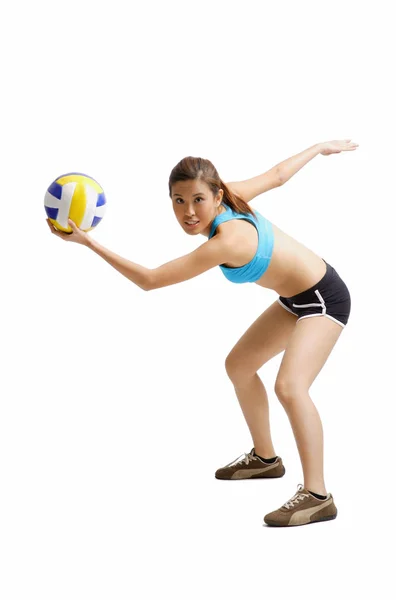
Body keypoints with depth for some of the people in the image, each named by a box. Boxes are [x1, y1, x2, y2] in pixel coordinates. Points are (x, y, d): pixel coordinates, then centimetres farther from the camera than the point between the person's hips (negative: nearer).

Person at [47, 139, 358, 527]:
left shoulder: (227, 241, -34)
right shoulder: (230, 197, -12)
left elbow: (148, 280, -32)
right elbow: (278, 174, 6)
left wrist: (89, 242, -32)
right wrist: (320, 148, 24)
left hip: (323, 299, -10)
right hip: (296, 298, 10)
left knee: (289, 385, -30)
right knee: (238, 366, 21)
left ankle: (317, 497, -24)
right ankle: (265, 458, 37)